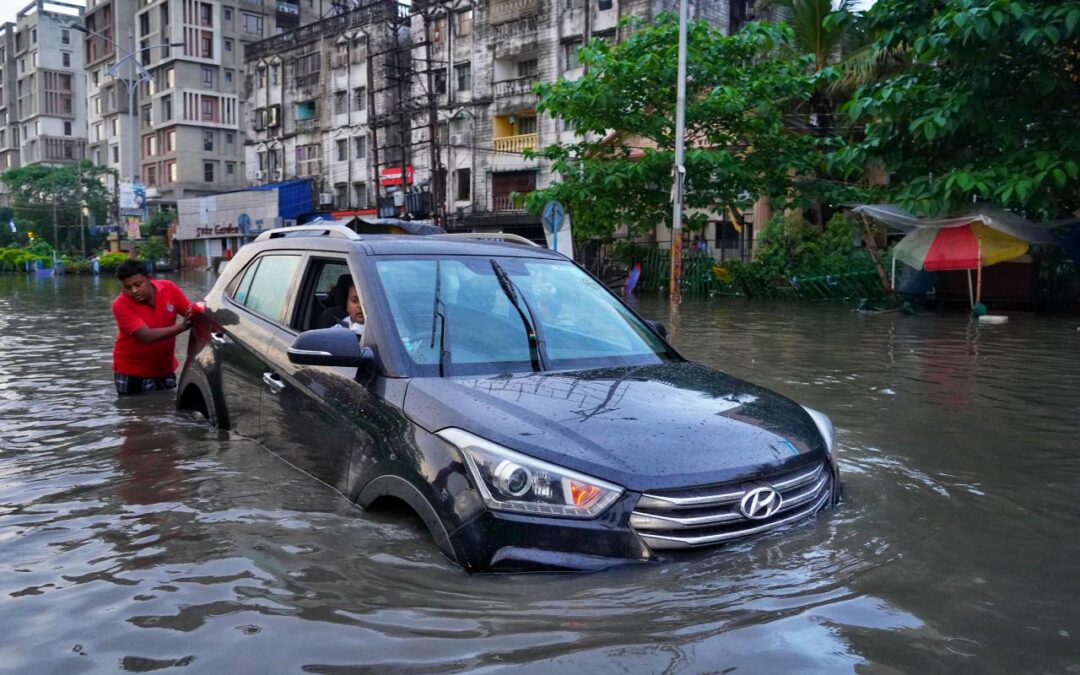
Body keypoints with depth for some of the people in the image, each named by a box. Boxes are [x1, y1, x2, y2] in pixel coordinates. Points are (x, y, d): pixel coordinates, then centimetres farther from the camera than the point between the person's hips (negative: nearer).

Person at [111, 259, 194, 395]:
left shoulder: (169, 288, -10)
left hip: (165, 369, 3)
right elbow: (147, 336, -31)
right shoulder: (121, 305, -21)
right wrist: (182, 327, -41)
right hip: (131, 372, -3)